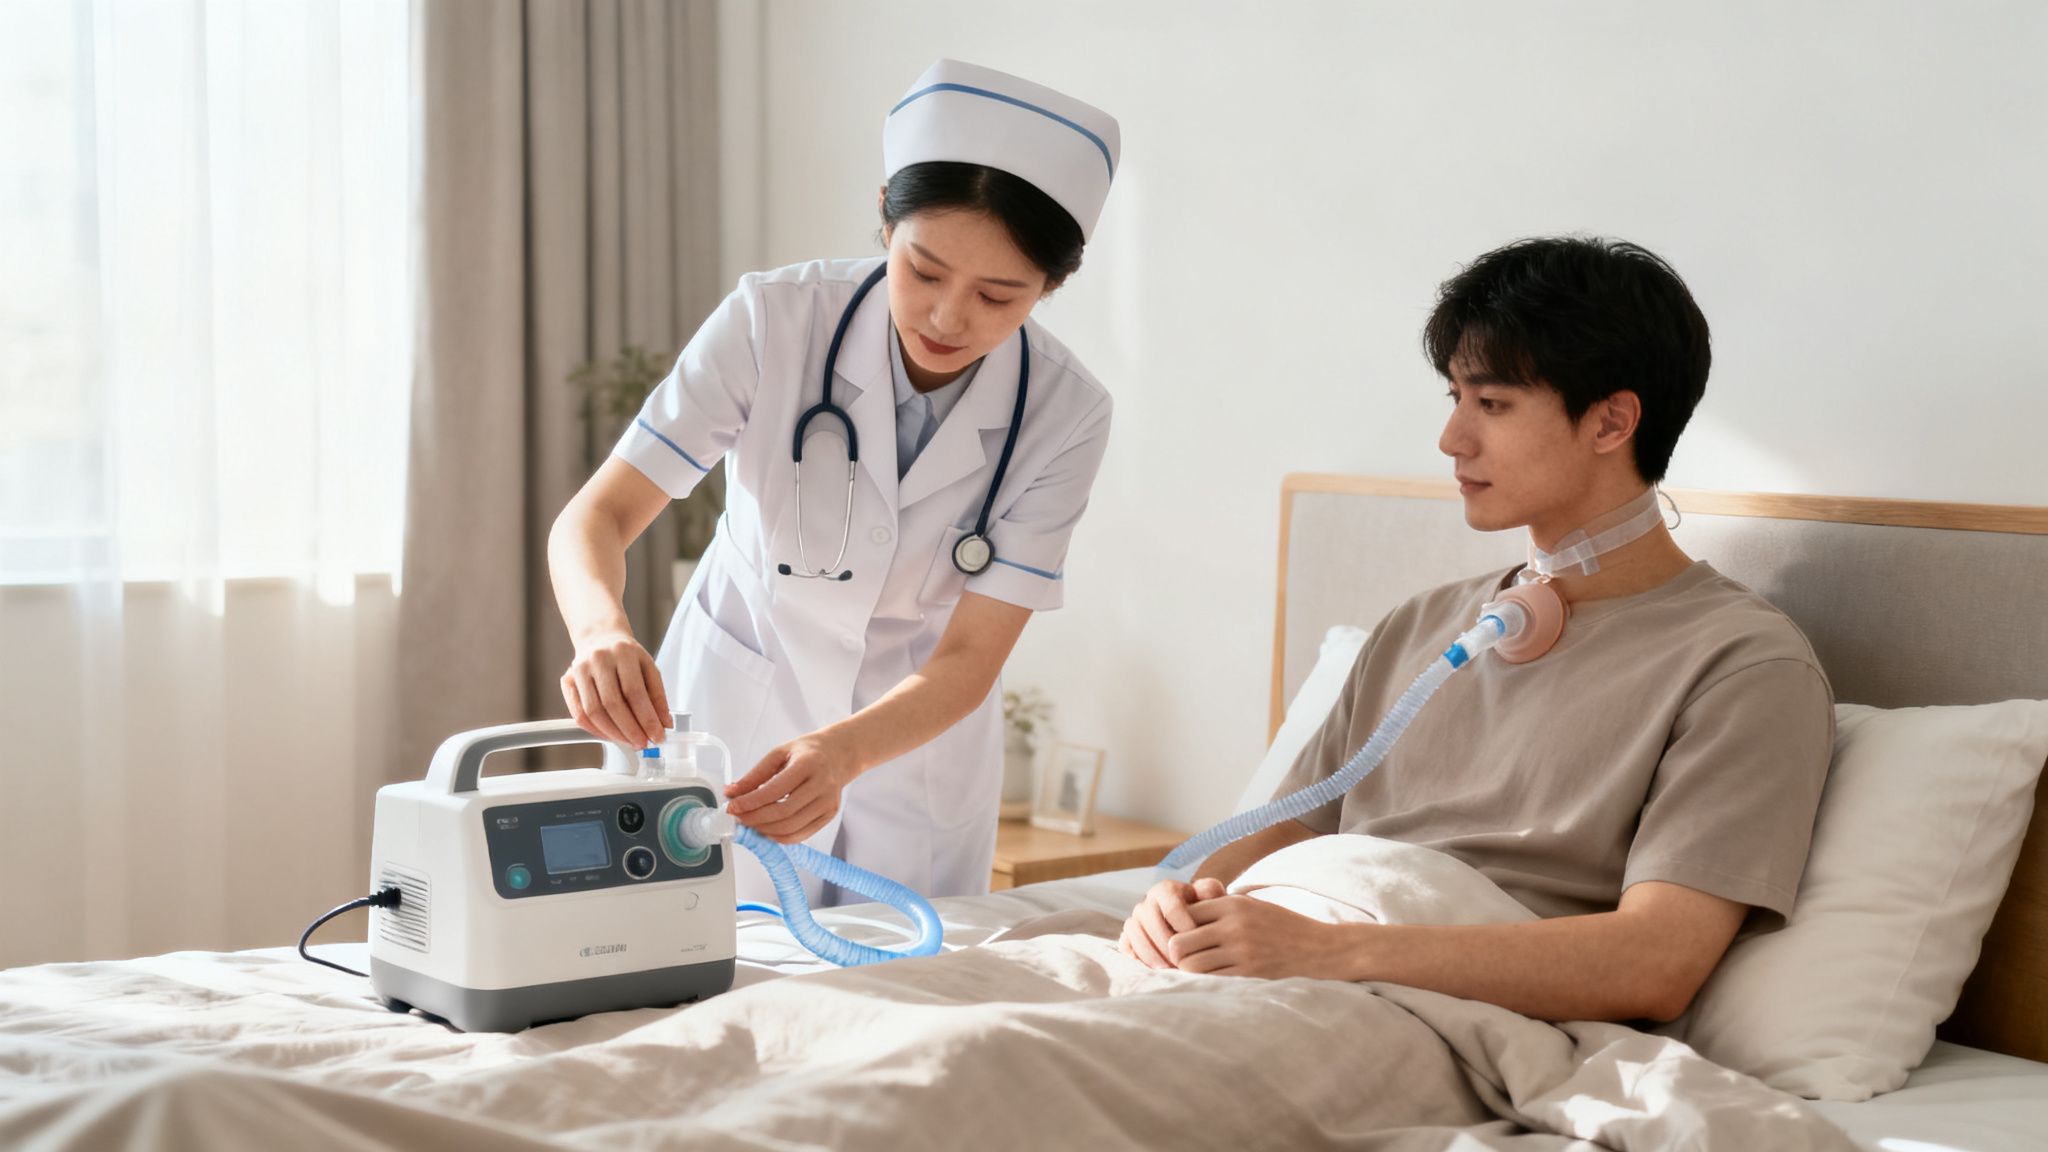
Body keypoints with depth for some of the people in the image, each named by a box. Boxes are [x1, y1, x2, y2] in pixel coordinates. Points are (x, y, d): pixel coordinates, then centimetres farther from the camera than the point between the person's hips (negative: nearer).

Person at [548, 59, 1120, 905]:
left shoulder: (1061, 416, -19)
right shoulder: (771, 321, -22)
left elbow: (968, 660, -20)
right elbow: (598, 515, -24)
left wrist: (843, 753, -39)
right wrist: (603, 631, -46)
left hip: (916, 734, 1)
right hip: (732, 713, -1)